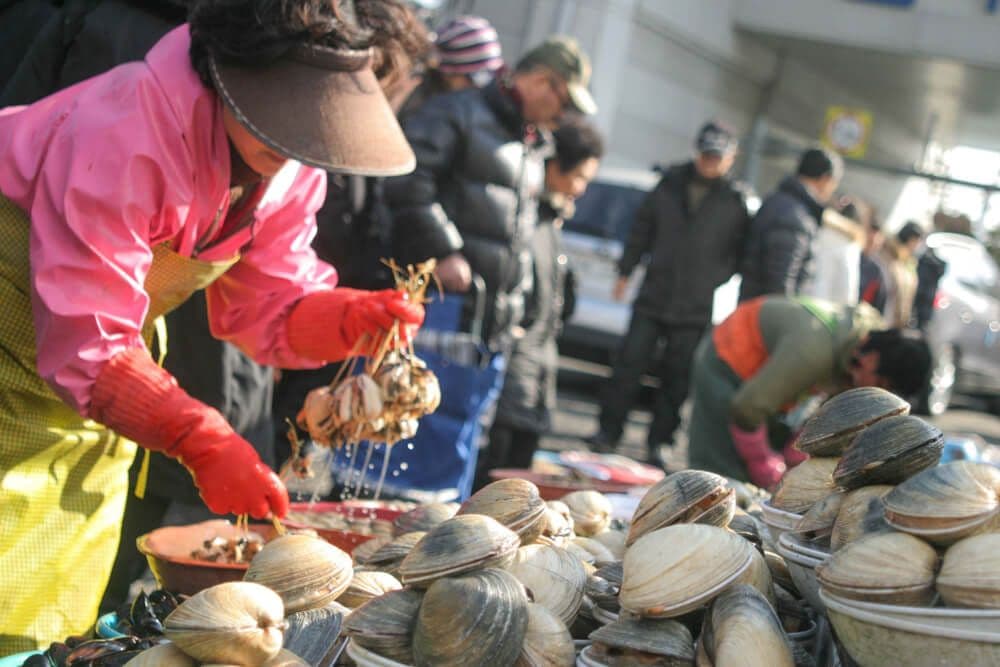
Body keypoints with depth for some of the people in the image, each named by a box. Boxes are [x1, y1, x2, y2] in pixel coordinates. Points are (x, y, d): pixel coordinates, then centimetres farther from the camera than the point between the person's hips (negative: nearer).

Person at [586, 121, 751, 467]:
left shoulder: (737, 202, -2)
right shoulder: (670, 184, 6)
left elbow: (741, 253, 2)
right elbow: (642, 230, 12)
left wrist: (715, 279, -10)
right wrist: (625, 272, 12)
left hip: (696, 309, -2)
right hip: (652, 298, 2)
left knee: (676, 379, 3)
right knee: (629, 364, 1)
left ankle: (657, 444, 14)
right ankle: (608, 432, 11)